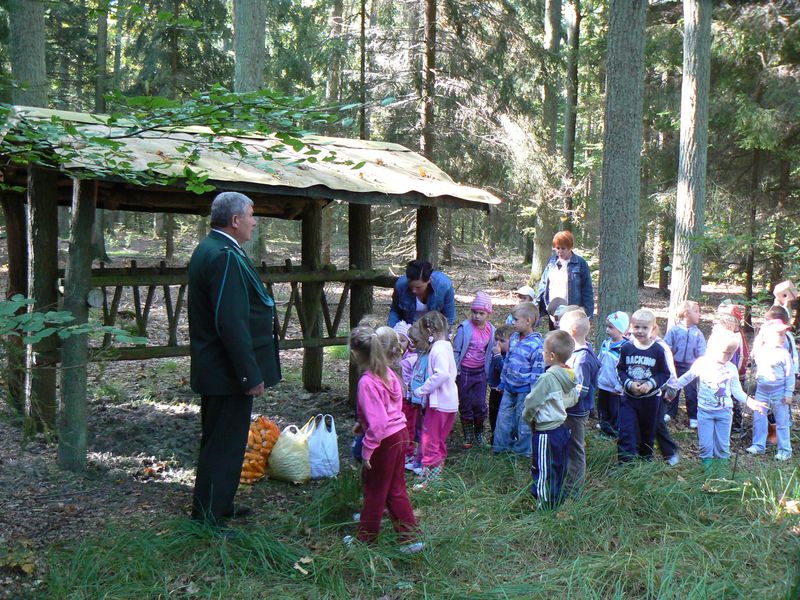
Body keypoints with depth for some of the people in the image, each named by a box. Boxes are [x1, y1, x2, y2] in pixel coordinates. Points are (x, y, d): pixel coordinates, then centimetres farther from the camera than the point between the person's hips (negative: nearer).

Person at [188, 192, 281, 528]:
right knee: (224, 446, -1)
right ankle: (208, 517, 9)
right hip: (228, 372, -11)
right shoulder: (226, 257, -21)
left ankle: (219, 506, 35)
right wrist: (251, 375, -22)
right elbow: (231, 323, -27)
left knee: (218, 442, 21)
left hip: (214, 370, 11)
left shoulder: (209, 249, 12)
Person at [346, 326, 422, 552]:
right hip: (400, 434, 8)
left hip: (385, 441, -8)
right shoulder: (387, 372, 0)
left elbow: (377, 422, -28)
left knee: (374, 490, 12)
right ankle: (410, 536, 24)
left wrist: (366, 451, -18)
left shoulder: (367, 382, -25)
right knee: (395, 489, 19)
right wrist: (362, 423, 18)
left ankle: (366, 538, 30)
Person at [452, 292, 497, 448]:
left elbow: (489, 352, 9)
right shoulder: (465, 327, -14)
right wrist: (453, 370, -8)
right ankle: (468, 436, 21)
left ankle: (479, 432, 26)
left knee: (480, 404, 2)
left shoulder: (491, 330, -2)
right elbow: (456, 350, -8)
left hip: (480, 372, 3)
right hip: (464, 372, -2)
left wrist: (488, 371, 8)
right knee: (465, 404, 7)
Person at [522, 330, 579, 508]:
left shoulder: (548, 378, -24)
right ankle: (558, 499, 31)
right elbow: (573, 399, 15)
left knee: (544, 470, 3)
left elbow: (532, 402, -18)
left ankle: (546, 504, 10)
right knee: (560, 468, 19)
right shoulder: (569, 376, 1)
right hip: (562, 428, 9)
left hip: (547, 432, -8)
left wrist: (527, 418, 0)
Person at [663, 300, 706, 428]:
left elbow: (702, 352, 2)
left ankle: (693, 417, 15)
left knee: (691, 392, 4)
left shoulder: (698, 333, 0)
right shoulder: (674, 330, -6)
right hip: (675, 366, -1)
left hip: (690, 367, 1)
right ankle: (670, 413, 27)